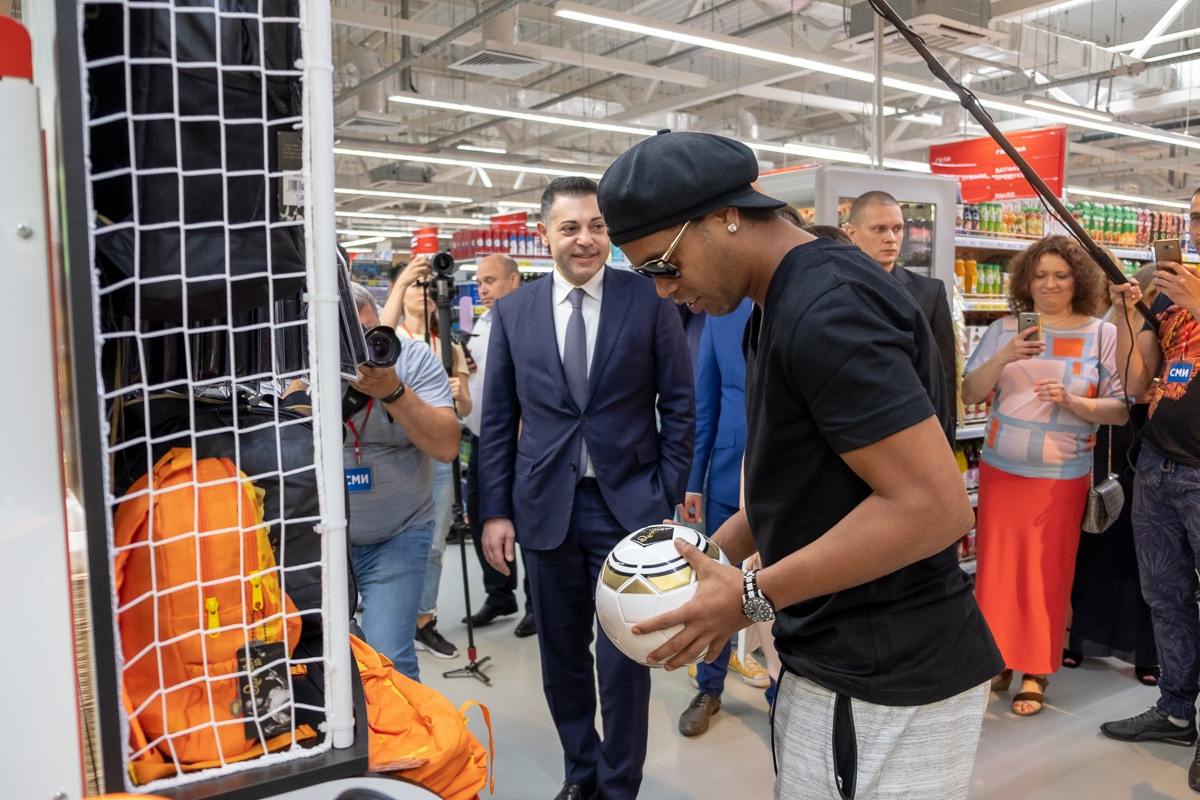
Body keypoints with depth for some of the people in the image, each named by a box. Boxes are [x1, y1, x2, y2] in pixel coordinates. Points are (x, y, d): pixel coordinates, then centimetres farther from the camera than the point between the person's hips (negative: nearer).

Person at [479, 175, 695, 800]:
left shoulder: (649, 300, -3)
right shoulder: (512, 312, 3)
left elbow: (678, 406, 0)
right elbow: (497, 420, 6)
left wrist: (669, 499, -4)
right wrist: (495, 510, 2)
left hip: (629, 504, -2)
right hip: (545, 506, 3)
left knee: (624, 657, 5)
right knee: (561, 654, 15)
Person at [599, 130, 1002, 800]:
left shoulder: (823, 311, -22)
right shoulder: (777, 308, 9)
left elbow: (935, 505, -26)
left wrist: (753, 596, -20)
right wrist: (712, 555, 10)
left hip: (881, 692, -9)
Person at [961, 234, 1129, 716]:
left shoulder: (1102, 335, 2)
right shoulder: (1003, 330, 6)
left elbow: (1121, 410, -2)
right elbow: (969, 394, 0)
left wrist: (1073, 401, -19)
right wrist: (1005, 357, -15)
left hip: (1062, 477, -2)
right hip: (1000, 471, 2)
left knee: (1047, 575, 5)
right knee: (996, 568, 6)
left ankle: (1035, 673, 18)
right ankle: (996, 660, 23)